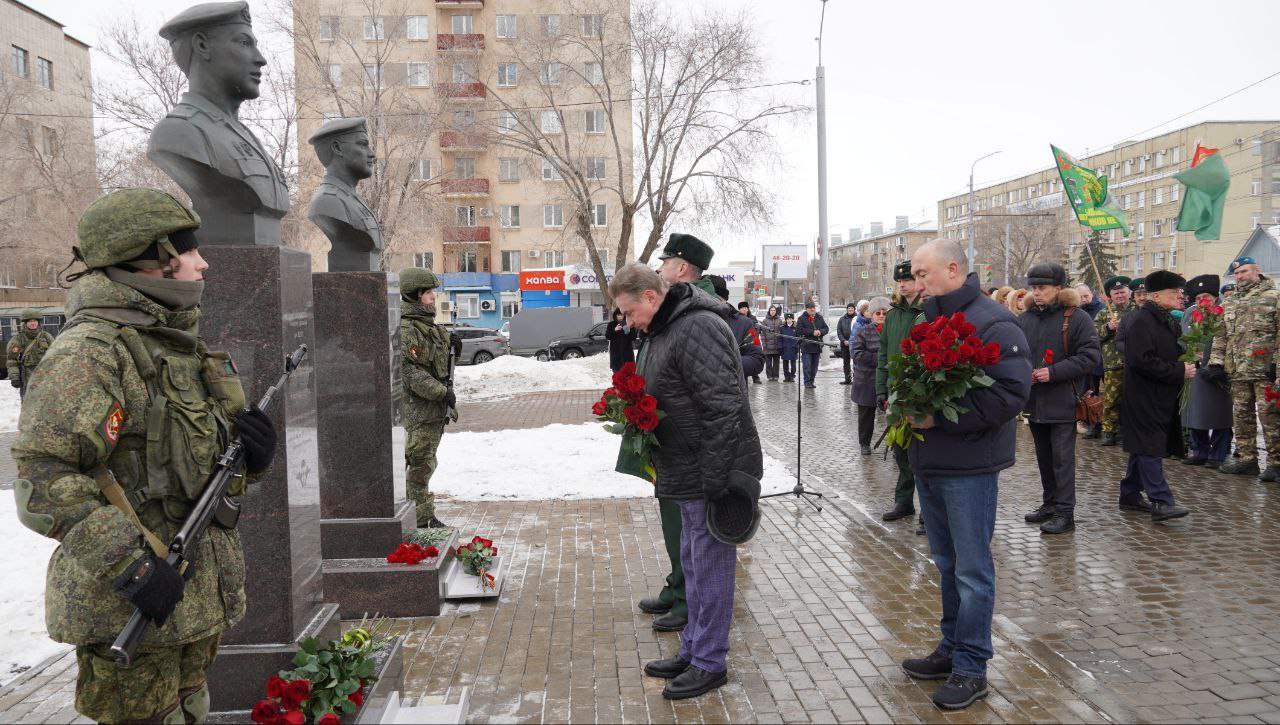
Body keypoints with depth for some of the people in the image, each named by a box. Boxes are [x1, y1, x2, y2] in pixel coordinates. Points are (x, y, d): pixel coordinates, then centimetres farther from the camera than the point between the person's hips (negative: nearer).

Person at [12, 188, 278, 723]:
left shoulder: (182, 346, 11)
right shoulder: (88, 353, -17)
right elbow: (43, 484, -23)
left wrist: (251, 450, -3)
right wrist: (132, 567, -25)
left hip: (198, 597, 8)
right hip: (134, 610, -8)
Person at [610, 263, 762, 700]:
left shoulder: (698, 328, -21)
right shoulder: (662, 329, 13)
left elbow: (722, 409, -25)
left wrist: (715, 479, -24)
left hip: (711, 472, -10)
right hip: (687, 472, 10)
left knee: (710, 565, 2)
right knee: (693, 562, 18)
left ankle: (709, 663, 15)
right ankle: (692, 649, 32)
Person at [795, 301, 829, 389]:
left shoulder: (819, 318, 12)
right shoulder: (802, 318, -3)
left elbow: (826, 328, 12)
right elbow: (799, 329, -14)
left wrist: (820, 332, -11)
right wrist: (812, 332, -16)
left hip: (817, 345, 5)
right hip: (806, 346, -5)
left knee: (814, 366, 9)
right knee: (807, 365, -6)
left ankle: (811, 381, 17)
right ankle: (807, 382, 0)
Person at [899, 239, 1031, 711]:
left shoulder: (993, 323, -14)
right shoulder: (929, 321, 13)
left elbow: (1011, 393, -22)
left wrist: (940, 416, -23)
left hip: (969, 467, -8)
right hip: (928, 462, 8)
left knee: (972, 570, 3)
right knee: (946, 563, 18)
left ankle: (971, 667, 15)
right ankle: (952, 648, 31)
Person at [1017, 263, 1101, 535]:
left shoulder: (1077, 318, -8)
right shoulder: (1025, 319, 7)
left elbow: (1090, 356, -12)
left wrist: (1054, 372, -20)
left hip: (1062, 402, -6)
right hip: (1034, 400, 6)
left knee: (1062, 458, -3)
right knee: (1044, 457, 16)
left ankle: (1065, 512, 4)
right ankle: (1049, 504, 28)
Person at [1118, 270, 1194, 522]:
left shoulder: (1168, 320, 15)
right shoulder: (1141, 321, -15)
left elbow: (1171, 353, 26)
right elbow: (1143, 361, -24)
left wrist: (1186, 363, 4)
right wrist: (1179, 371, -20)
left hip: (1162, 397, 10)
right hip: (1144, 398, -10)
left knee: (1144, 447, 14)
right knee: (1150, 447, -9)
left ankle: (1130, 496, 22)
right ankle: (1160, 502, -10)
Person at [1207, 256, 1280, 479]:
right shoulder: (1229, 303, 18)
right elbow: (1221, 335, 17)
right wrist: (1216, 363, 8)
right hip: (1237, 370, 6)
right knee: (1241, 415, 9)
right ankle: (1247, 459, 17)